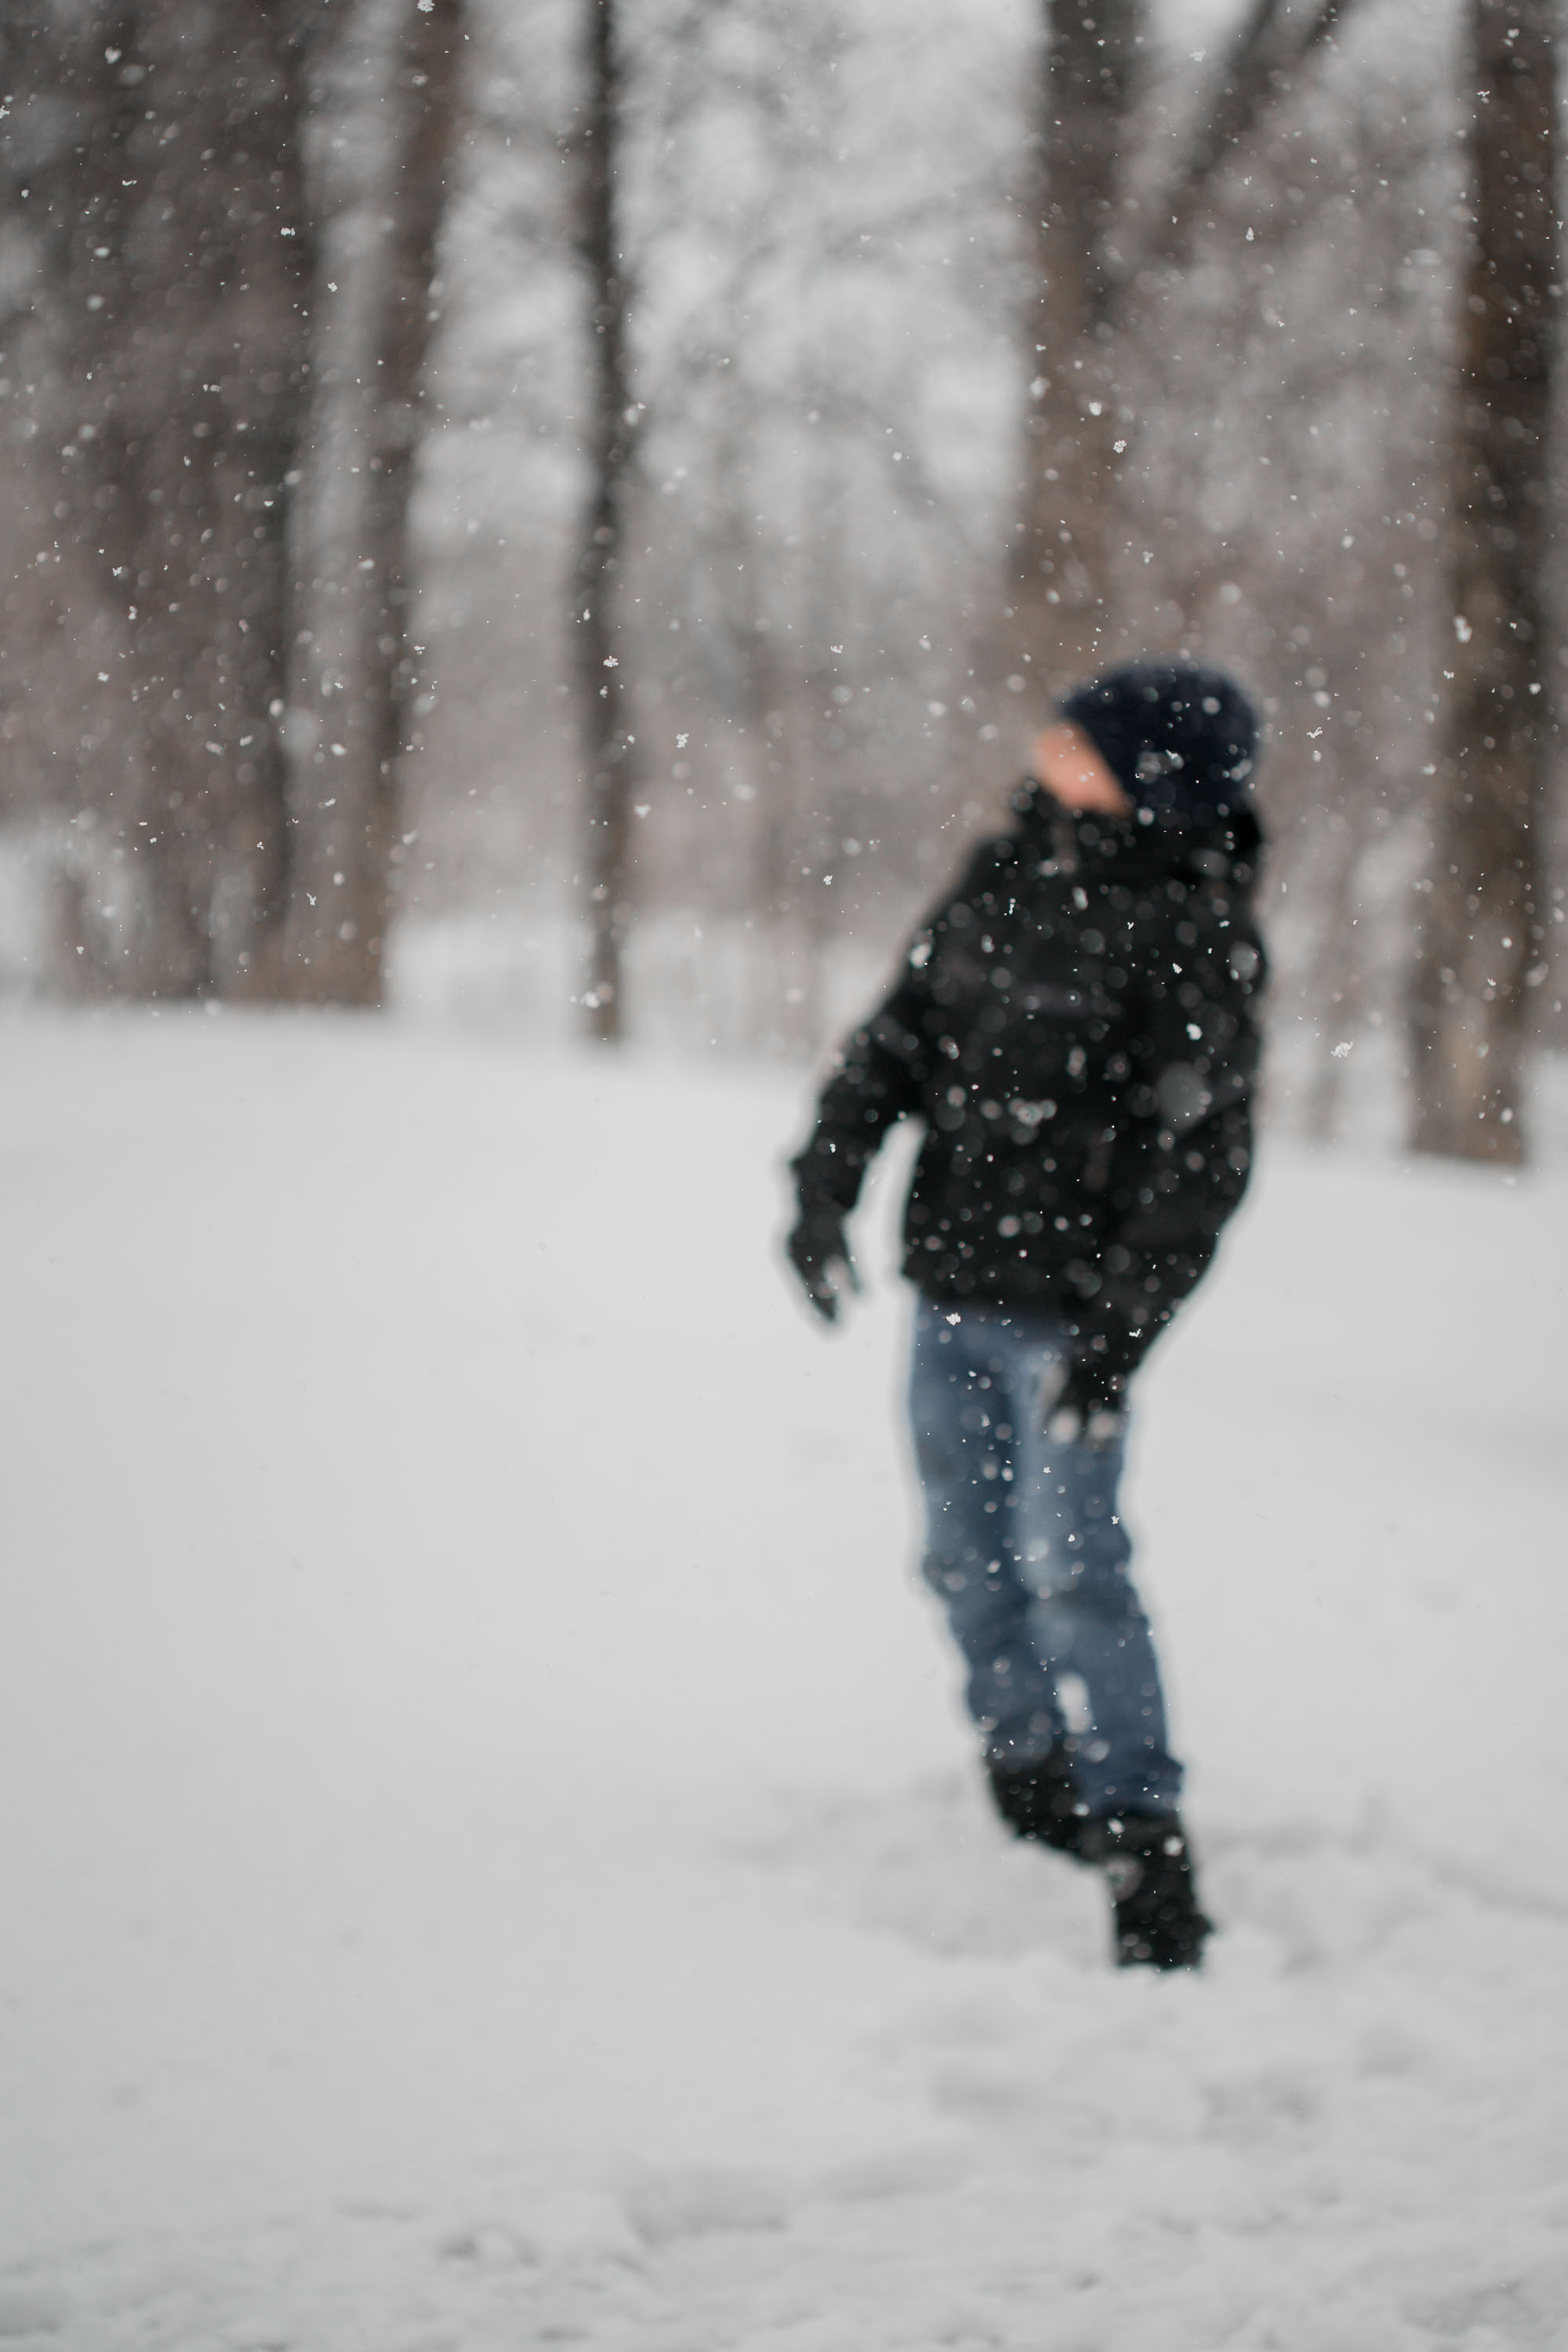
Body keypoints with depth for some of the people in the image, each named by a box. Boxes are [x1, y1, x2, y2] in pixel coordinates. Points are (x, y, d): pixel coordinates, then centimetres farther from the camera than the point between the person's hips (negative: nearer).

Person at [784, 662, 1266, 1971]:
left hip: (1068, 1307, -7)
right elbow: (900, 1037, 14)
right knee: (968, 1555, 14)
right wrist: (828, 1178, 3)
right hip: (952, 1281, 7)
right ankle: (1030, 1778, 32)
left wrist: (1123, 1322, -20)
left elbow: (1202, 1154, -15)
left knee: (1071, 1559, -13)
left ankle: (1143, 1840, -9)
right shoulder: (1014, 871, 7)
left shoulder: (1196, 936, -13)